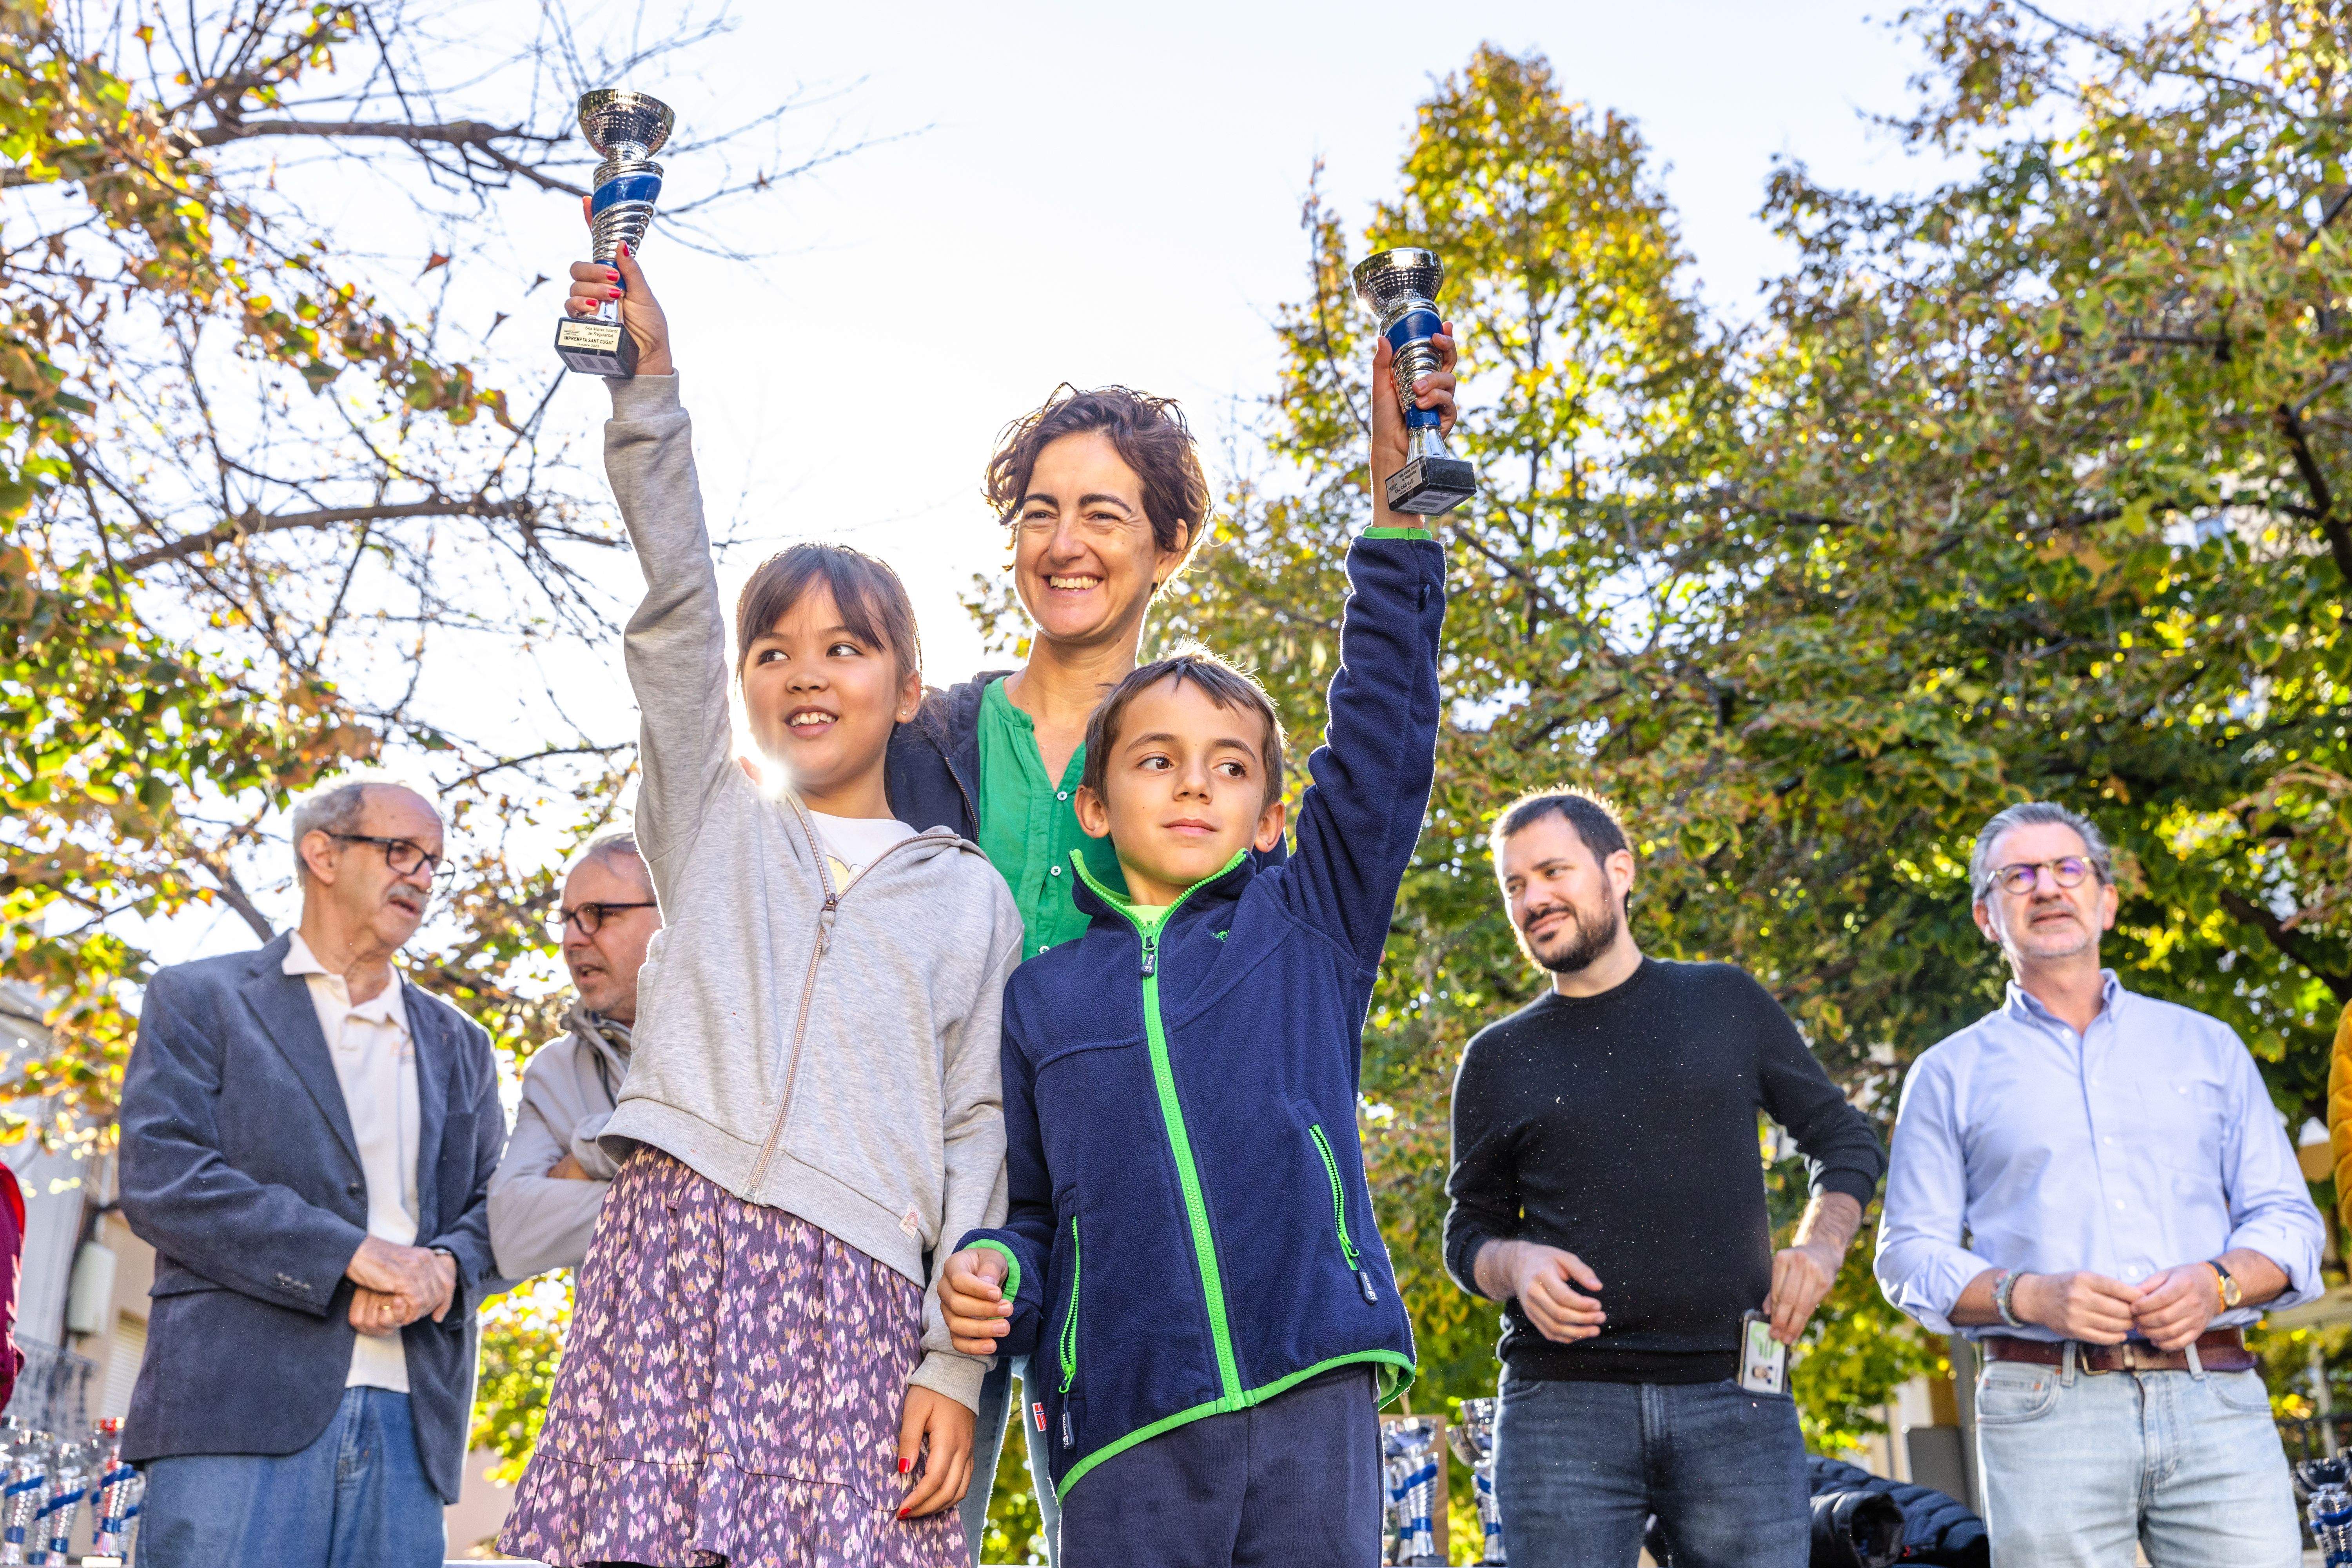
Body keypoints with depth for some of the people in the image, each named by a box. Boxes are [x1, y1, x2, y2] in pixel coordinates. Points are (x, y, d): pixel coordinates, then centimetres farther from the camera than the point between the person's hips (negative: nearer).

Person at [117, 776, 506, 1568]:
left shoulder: (460, 1044, 24)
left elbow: (494, 1210, 16)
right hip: (240, 1413, -4)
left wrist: (444, 1266, -8)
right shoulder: (200, 998, 10)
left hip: (408, 1425, 4)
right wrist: (353, 1255, -13)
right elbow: (159, 1178, -4)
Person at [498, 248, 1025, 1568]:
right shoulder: (711, 822, 20)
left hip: (856, 1277, 0)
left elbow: (977, 1132, 9)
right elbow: (678, 597, 9)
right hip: (674, 1238, 1)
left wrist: (955, 1362, -1)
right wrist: (650, 376, 0)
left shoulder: (970, 895, 16)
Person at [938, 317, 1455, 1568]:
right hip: (1122, 1416, 1)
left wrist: (1400, 500, -3)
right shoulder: (1040, 997, 13)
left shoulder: (1309, 929, 10)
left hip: (1309, 1394, 0)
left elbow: (1385, 740, 2)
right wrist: (996, 1275, -5)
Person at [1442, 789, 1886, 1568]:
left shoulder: (1725, 1002, 10)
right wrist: (1517, 1265, -7)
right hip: (1562, 1404, 0)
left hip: (1734, 1398, 0)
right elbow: (1469, 1232, 16)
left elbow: (1845, 1140, 17)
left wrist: (1820, 1248, 0)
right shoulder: (1499, 1058, 11)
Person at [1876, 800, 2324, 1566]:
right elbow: (1911, 1256, 7)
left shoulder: (2206, 1046, 18)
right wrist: (2030, 1297, -11)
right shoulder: (1951, 1073, 13)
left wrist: (2217, 1282, -7)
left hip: (2213, 1398, 1)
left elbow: (2287, 1220, 14)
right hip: (2046, 1409, -1)